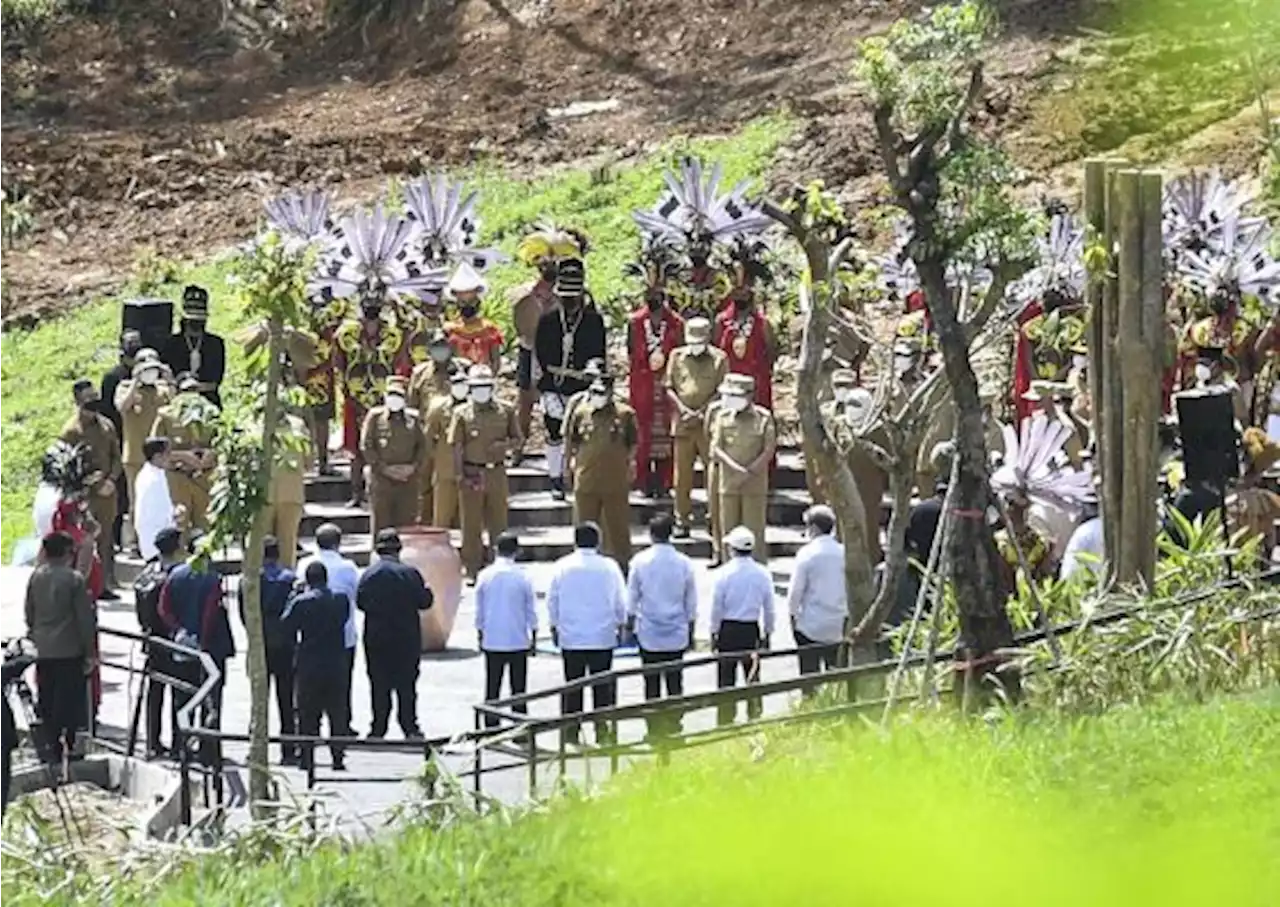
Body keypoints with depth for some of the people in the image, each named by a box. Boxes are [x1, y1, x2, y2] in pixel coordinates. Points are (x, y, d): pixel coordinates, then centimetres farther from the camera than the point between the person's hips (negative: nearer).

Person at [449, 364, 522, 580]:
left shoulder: (505, 411, 5)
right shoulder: (462, 413, -1)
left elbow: (517, 439, 11)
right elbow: (456, 447, -2)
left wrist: (504, 445, -11)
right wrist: (460, 476, -10)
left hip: (497, 473, 2)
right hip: (472, 475, -2)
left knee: (498, 523, 7)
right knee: (471, 525, 3)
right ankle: (473, 570, 10)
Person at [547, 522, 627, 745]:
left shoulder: (562, 567, -3)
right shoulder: (609, 567, -4)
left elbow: (552, 601, 3)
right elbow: (621, 602, 2)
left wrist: (554, 627, 16)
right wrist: (620, 625, 17)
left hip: (570, 637, 1)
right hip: (602, 637, -1)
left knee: (572, 684, 6)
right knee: (602, 684, 5)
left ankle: (570, 730, 6)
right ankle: (602, 729, 4)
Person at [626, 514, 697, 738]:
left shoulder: (640, 562, -7)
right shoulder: (684, 563, -3)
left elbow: (632, 598, -1)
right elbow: (691, 602, 4)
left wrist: (630, 625, 12)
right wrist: (691, 631, 14)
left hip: (649, 634, -1)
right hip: (677, 635, 1)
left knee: (652, 683, 5)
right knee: (675, 682, 8)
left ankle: (654, 730, 5)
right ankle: (674, 727, 8)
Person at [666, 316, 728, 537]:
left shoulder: (719, 358, 2)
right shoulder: (677, 356, 8)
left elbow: (722, 391, -1)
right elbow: (669, 388, 8)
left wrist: (702, 412, -11)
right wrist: (682, 409, -7)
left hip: (709, 422, -2)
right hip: (683, 422, 2)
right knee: (682, 474, 3)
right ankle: (682, 521, 9)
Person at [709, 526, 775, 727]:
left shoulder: (723, 573, -10)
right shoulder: (763, 574, -1)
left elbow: (716, 607, -5)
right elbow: (769, 608, 5)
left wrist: (714, 633, 5)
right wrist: (767, 633, 15)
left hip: (728, 630, -3)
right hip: (752, 630, 3)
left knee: (726, 680, 3)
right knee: (753, 680, 11)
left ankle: (725, 723, 3)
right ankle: (755, 721, 14)